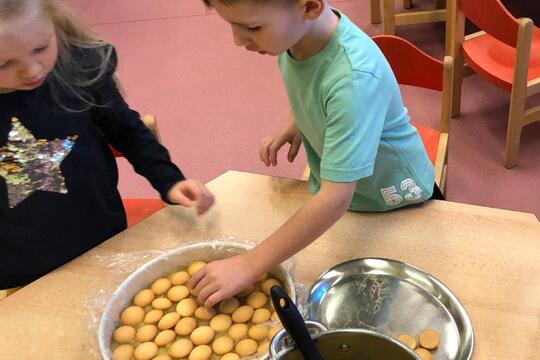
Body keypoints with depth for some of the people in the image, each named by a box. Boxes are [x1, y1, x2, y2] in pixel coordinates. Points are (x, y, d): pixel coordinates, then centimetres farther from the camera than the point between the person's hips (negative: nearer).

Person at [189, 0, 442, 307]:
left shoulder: (354, 77, -41)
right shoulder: (295, 31, -18)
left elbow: (335, 199, -40)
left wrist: (249, 267, -36)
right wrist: (293, 125, -11)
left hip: (395, 201, -6)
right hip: (334, 187, 6)